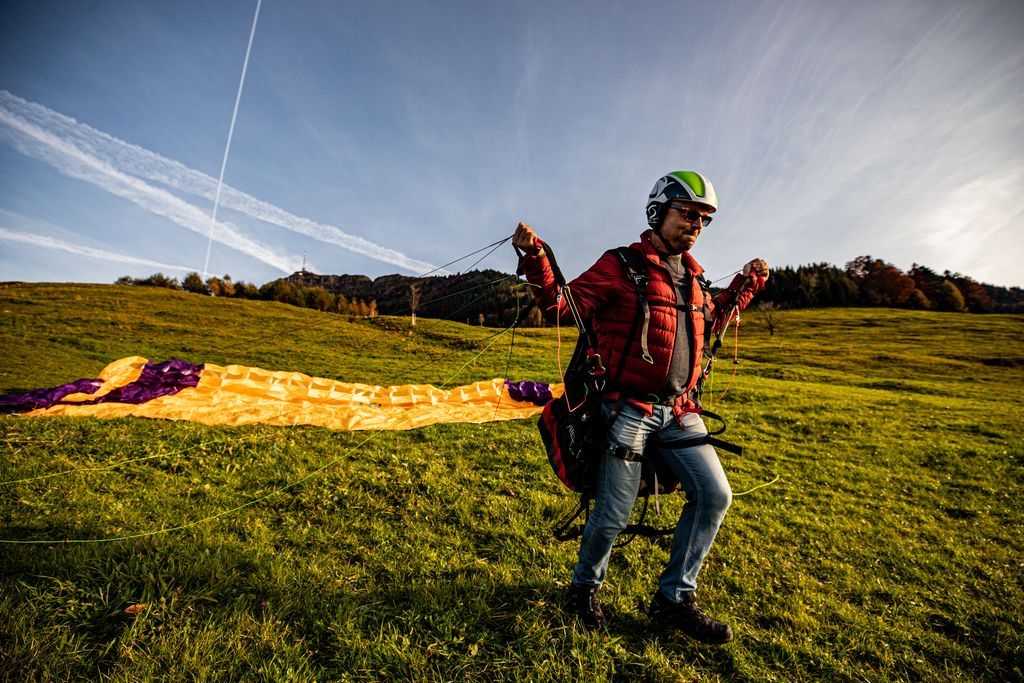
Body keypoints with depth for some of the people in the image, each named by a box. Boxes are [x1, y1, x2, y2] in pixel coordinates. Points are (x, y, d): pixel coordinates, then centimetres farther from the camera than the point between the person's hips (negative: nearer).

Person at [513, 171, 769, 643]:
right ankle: (585, 587, 32)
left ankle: (673, 600, 24)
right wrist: (535, 259, -24)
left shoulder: (692, 276, 16)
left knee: (714, 496, 5)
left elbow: (710, 321, 32)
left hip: (679, 411, 7)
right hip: (628, 410, -7)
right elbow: (561, 306, -11)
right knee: (612, 517, 0)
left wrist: (746, 284, 32)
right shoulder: (621, 265, -6)